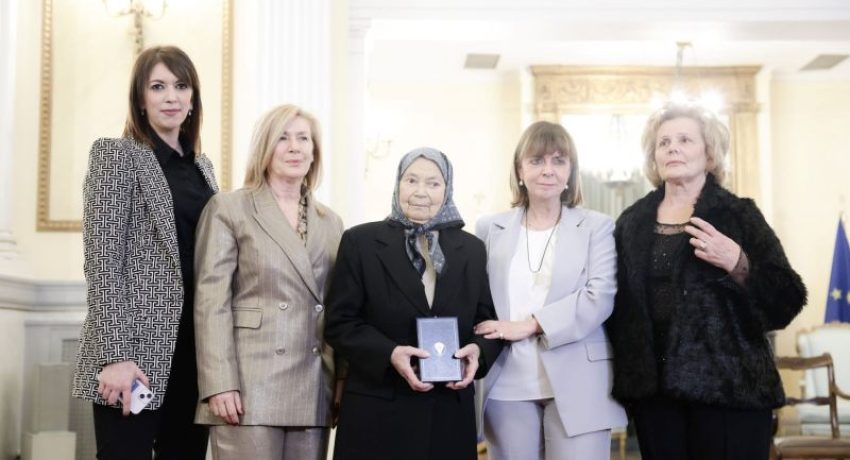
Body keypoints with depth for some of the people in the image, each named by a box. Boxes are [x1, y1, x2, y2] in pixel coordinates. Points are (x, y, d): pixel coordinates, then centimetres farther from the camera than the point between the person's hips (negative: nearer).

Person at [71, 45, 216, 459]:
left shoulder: (201, 166, 16)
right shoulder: (116, 154, -2)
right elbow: (102, 261, -10)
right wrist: (115, 355, -17)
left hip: (195, 351, 6)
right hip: (137, 349, -6)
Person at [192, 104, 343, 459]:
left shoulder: (330, 222, 17)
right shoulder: (228, 209, 3)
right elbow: (211, 302, -5)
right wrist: (219, 384, -14)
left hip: (314, 395, 5)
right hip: (250, 389, -4)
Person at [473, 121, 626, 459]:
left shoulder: (597, 227, 5)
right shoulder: (490, 229, 11)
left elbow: (600, 298, -8)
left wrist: (529, 326, -14)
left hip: (576, 386, -2)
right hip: (508, 386, 2)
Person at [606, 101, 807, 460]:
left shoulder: (738, 214, 0)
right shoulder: (632, 222, 9)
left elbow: (787, 302, -6)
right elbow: (616, 300, 14)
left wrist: (738, 264, -20)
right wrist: (625, 373, 3)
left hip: (728, 386, -3)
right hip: (653, 387, 3)